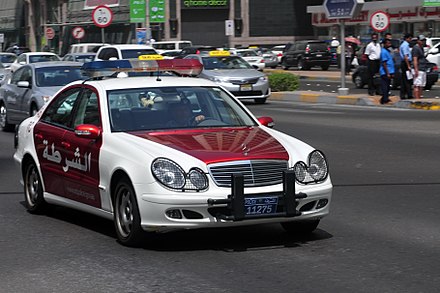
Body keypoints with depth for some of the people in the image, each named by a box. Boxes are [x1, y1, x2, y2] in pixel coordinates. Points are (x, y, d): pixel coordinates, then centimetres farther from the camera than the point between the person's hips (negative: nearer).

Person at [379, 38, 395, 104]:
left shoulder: (388, 51, 16)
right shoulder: (384, 52, -14)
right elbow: (384, 64, -18)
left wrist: (392, 73, 20)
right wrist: (387, 73, -21)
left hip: (389, 72, 9)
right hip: (385, 72, -9)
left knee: (387, 87, 13)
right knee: (385, 87, -7)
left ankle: (385, 99, 19)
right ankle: (385, 100, -5)